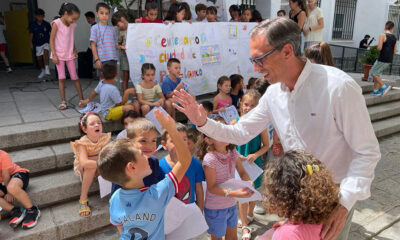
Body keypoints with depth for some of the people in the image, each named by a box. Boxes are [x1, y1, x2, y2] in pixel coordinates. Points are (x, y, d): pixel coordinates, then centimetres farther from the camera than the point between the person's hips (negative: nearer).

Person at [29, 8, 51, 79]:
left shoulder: (46, 24, -7)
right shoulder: (33, 25, -5)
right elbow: (31, 34, -3)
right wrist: (31, 43, -12)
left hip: (46, 42, -2)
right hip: (38, 44, 3)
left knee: (45, 52, -32)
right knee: (39, 58, 10)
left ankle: (47, 68, -32)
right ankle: (43, 71, 28)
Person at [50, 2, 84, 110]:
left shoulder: (72, 25, 4)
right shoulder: (56, 23, -11)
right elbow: (51, 40, -9)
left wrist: (74, 51, 2)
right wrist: (54, 55, -14)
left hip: (70, 55, 4)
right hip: (59, 55, -4)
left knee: (74, 77, 4)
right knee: (61, 78, -4)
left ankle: (81, 99, 11)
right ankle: (63, 101, 4)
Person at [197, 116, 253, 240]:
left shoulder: (233, 152, -6)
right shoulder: (209, 159, -26)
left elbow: (242, 172, 4)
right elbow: (212, 187, -24)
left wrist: (248, 182, -17)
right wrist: (234, 193, -34)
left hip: (231, 205, 6)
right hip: (215, 209, -6)